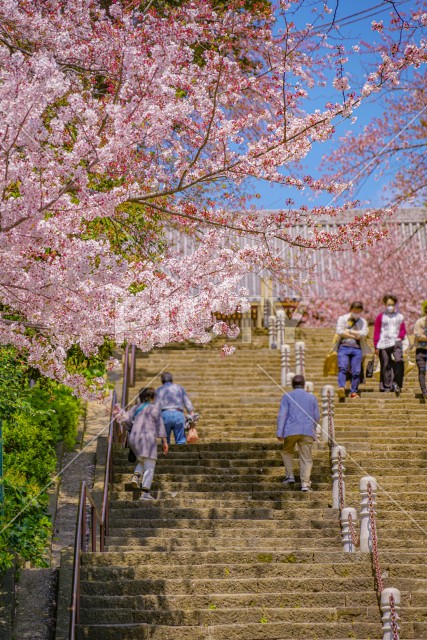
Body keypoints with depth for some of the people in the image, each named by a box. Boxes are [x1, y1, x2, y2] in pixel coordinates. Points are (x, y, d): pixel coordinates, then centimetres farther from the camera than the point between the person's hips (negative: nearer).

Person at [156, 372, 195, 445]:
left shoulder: (159, 390, 17)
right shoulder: (180, 388, 19)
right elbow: (188, 403, 11)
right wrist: (192, 416, 9)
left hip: (165, 415, 0)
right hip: (178, 415, 0)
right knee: (181, 442, -2)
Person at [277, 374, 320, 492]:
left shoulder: (287, 396, 5)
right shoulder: (311, 397, 13)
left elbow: (282, 415, -4)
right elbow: (317, 417, 17)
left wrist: (279, 433, -5)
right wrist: (314, 430, 35)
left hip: (291, 431, -1)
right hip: (307, 432, 1)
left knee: (287, 452, 23)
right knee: (306, 458, 3)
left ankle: (290, 475, 15)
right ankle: (305, 483, -7)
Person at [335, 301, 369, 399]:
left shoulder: (363, 321, 17)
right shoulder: (342, 318, 13)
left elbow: (363, 334, -2)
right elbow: (339, 331, -4)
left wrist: (349, 331, -2)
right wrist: (355, 336, -3)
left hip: (357, 348, 2)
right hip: (344, 347, -2)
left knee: (356, 371, -6)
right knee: (342, 367, -20)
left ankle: (354, 392, -1)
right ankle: (341, 388, -33)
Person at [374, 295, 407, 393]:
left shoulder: (399, 316, 14)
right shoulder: (380, 317, 8)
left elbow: (403, 330, 19)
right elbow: (376, 332, 7)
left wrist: (400, 336, -3)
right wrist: (376, 346, 2)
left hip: (396, 342, 1)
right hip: (383, 344, -1)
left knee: (399, 361, -21)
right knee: (385, 366, 1)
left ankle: (396, 383, -12)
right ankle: (386, 386, 9)